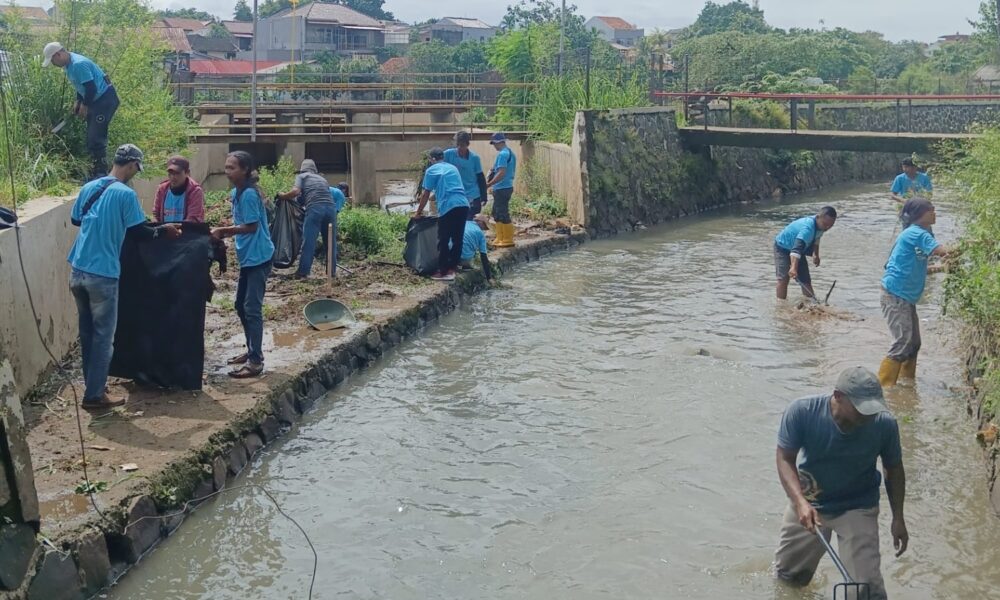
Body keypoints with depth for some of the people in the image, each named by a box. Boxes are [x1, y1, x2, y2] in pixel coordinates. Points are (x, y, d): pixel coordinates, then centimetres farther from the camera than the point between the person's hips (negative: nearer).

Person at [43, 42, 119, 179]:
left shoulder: (79, 64, -24)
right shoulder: (69, 64, 8)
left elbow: (91, 89, -25)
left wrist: (84, 106, -12)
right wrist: (78, 103, 12)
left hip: (105, 99, -10)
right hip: (95, 100, 10)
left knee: (96, 138, -13)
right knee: (92, 138, 12)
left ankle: (101, 173, -8)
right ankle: (96, 171, 19)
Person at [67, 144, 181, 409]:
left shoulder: (89, 187, 8)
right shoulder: (125, 194, -12)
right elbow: (140, 232, -10)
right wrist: (164, 230, 7)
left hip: (77, 271, 7)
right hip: (102, 275, -7)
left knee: (87, 332, 17)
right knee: (103, 336, 3)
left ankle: (93, 386, 27)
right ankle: (94, 395, 7)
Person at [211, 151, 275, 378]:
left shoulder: (249, 194, -18)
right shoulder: (236, 193, 11)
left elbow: (251, 226, -18)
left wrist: (222, 231, -12)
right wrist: (224, 233, -1)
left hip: (258, 257, -10)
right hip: (248, 256, 10)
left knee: (252, 308, -9)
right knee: (241, 305, 16)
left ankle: (256, 362, -5)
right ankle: (252, 351, 27)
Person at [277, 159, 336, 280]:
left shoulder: (301, 176, 18)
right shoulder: (322, 178, 33)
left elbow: (295, 191, 2)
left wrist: (282, 196, 18)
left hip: (315, 209, -4)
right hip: (331, 207, 4)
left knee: (309, 241, -1)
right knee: (330, 241, 13)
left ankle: (303, 272, 0)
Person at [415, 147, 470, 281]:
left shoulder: (432, 170, 7)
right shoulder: (453, 168, 26)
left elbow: (426, 194, 8)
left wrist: (419, 212, 19)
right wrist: (435, 196, 50)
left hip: (448, 207, -6)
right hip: (463, 205, 6)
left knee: (443, 240, 0)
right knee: (458, 238, 13)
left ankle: (443, 272, 0)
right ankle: (453, 266, 20)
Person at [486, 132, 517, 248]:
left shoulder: (502, 154, -17)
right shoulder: (510, 153, 14)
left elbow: (501, 173, -24)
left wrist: (489, 184, -19)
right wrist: (493, 171, 14)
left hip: (502, 188, -10)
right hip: (506, 186, 10)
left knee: (503, 214, -4)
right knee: (497, 214, 16)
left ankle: (508, 240, 1)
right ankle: (500, 238, 20)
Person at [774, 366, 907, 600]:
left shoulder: (884, 424, -24)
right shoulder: (802, 412, -29)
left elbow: (894, 469, -5)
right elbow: (785, 460, -23)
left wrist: (898, 518, -5)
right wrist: (800, 502, -39)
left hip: (859, 508, -1)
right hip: (808, 504, 1)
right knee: (788, 575, 23)